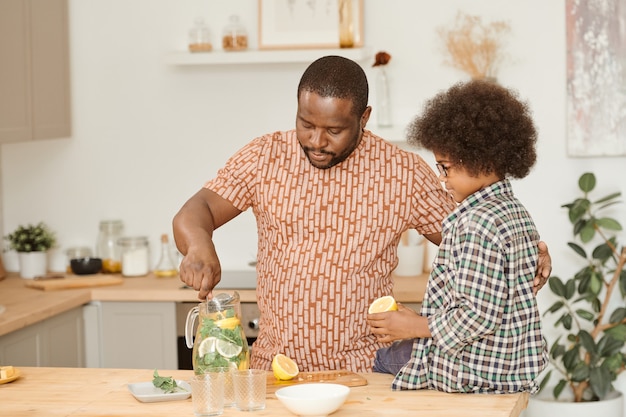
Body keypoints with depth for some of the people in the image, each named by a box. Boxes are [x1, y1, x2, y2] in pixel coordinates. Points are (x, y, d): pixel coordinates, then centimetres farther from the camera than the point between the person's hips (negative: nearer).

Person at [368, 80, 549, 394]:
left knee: (385, 356, 12)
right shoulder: (516, 213, 8)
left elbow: (477, 316, -25)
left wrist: (417, 326, -12)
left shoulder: (477, 224, -23)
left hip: (472, 374, -10)